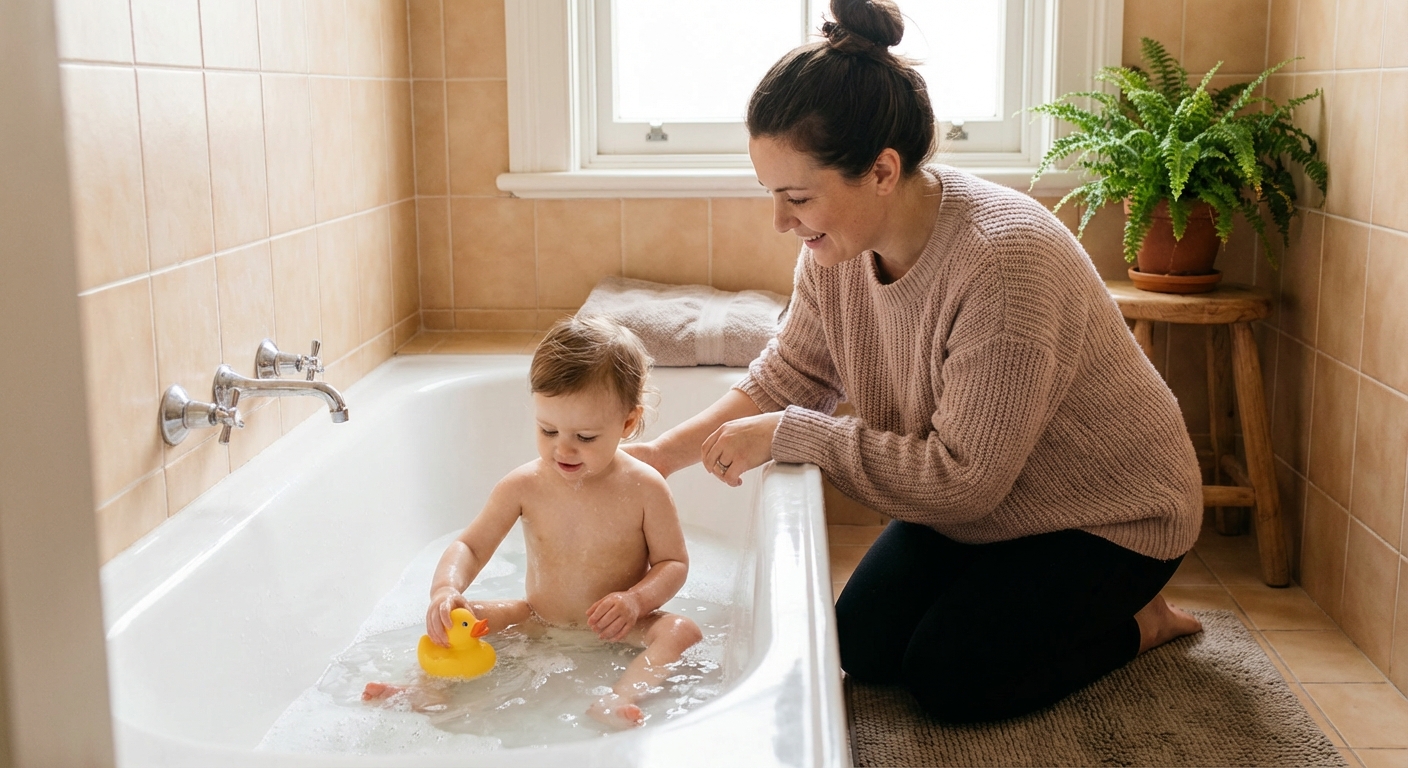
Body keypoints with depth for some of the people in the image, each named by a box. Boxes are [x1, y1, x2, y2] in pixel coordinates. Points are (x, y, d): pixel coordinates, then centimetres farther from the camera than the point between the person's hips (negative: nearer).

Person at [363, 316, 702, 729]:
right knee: (463, 617, -12)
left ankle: (615, 702, -45)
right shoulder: (525, 485, -9)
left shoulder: (643, 489, -13)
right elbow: (470, 546, -5)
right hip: (539, 623, 3)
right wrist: (446, 589, -27)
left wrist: (636, 600, -25)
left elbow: (673, 562, -5)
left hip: (614, 633, -2)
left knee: (681, 631, -29)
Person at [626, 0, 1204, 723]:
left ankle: (1137, 618, 9)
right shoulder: (839, 241, -14)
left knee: (950, 676, -14)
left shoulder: (1006, 261, -37)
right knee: (862, 644, -1)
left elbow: (961, 478, -32)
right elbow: (789, 375, -2)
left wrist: (788, 434, -30)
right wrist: (665, 452, -15)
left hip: (1104, 513, -7)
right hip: (971, 498, 7)